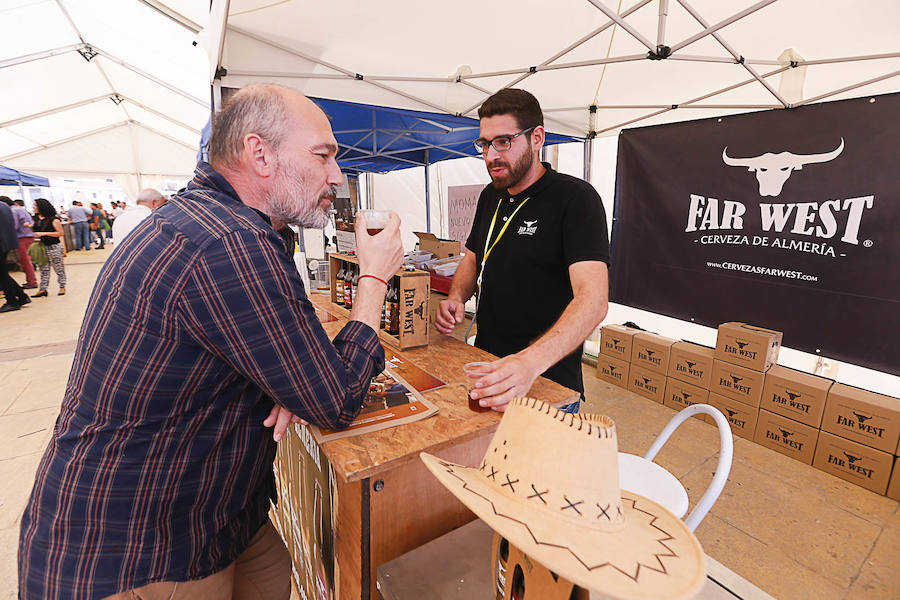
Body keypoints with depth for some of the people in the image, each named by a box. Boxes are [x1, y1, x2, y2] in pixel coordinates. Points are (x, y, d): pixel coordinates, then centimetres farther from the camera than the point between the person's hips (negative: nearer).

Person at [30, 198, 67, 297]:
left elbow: (61, 233, -15)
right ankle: (43, 289, 9)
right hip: (42, 246, 7)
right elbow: (36, 231, 25)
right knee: (43, 269, 7)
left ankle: (62, 287, 13)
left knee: (58, 268, 2)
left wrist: (43, 233, -18)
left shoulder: (53, 219, -11)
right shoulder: (37, 219, 10)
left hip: (54, 247, -7)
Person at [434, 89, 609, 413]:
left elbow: (593, 299, -29)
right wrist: (456, 297, -5)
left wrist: (532, 360, -45)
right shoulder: (490, 196, 6)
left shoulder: (575, 198, -17)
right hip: (487, 368, 7)